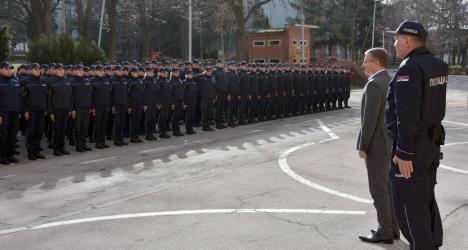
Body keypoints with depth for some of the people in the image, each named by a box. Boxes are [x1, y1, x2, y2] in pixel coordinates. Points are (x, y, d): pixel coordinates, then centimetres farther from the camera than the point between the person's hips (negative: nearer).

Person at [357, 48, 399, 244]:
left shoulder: (374, 84, -20)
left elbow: (369, 119, -23)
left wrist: (363, 147, -16)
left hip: (376, 144, -10)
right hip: (390, 141, 10)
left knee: (378, 189, -1)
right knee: (387, 185, 15)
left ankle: (385, 232, 6)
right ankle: (392, 227, 22)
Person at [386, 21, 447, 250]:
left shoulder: (409, 68, -20)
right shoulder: (436, 66, 8)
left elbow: (408, 115, -25)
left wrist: (403, 153, -24)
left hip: (411, 145, -10)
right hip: (431, 142, 10)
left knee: (408, 203, -1)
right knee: (425, 198, 19)